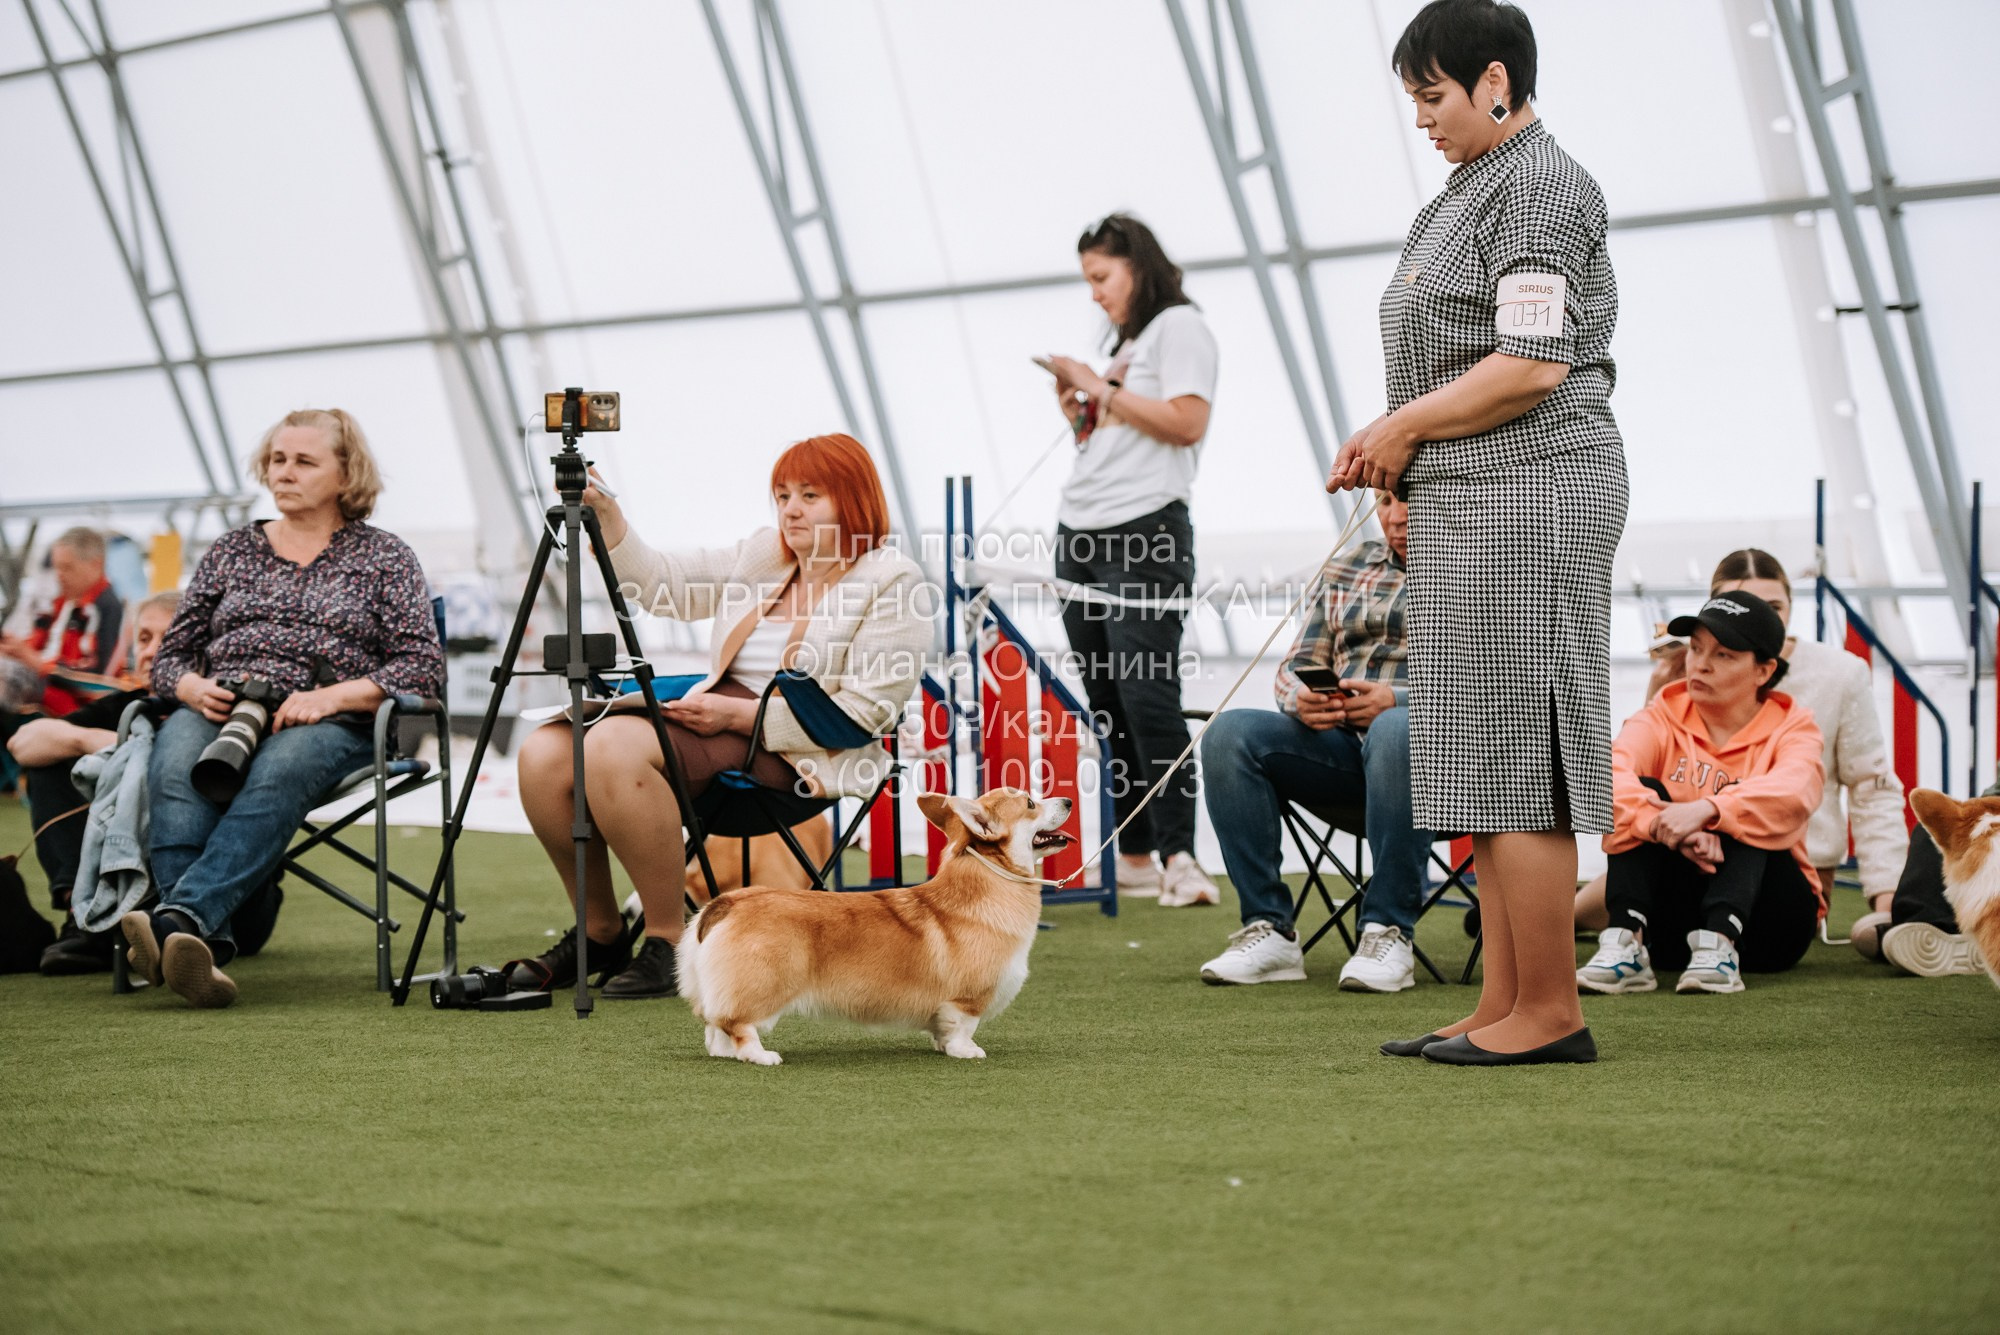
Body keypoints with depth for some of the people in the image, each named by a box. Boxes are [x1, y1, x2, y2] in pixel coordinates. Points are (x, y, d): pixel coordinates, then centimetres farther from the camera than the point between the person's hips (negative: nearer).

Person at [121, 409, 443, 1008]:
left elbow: (422, 666, 2)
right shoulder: (232, 550, 24)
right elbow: (170, 656, 22)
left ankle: (180, 917, -57)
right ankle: (205, 949, -51)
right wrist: (194, 687, -3)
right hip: (216, 710, 3)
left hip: (328, 722, -2)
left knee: (278, 772, -40)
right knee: (174, 769, -35)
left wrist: (329, 697, -13)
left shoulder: (385, 558, 14)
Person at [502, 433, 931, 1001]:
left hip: (788, 752, -8)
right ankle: (600, 932, 2)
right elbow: (661, 585, 17)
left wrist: (739, 714, -17)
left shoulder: (892, 583, -4)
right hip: (717, 715, 8)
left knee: (615, 748, -32)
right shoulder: (759, 556, 19)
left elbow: (865, 710, -13)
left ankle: (668, 942, -22)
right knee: (545, 753, -12)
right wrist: (606, 517, 0)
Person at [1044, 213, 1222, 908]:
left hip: (1144, 530, -9)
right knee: (1105, 704, 4)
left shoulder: (1178, 326, 0)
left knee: (1146, 695, -16)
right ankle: (1133, 855, 5)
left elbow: (1186, 422, -14)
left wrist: (1104, 391, -8)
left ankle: (1178, 857, -19)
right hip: (1079, 536, 9)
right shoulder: (1123, 344, 26)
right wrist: (1076, 409, 11)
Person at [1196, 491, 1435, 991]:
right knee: (1229, 732, -21)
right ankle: (1269, 931, -24)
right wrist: (1302, 699, -6)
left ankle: (1390, 932, -34)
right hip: (1339, 744, 5)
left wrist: (1396, 700, -19)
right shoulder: (1343, 572, 22)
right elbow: (1295, 666, 20)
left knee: (1396, 731, -40)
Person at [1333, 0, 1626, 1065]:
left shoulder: (1537, 187, -11)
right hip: (1475, 500, 11)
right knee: (1486, 759, 10)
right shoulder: (1476, 187, 20)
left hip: (1528, 496, -10)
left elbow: (1532, 367, -20)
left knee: (1515, 755, -9)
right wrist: (1400, 457, 12)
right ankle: (1504, 1005, 14)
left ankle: (1548, 1013, -5)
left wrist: (1403, 427, -11)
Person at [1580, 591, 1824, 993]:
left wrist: (1706, 810, -43)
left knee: (1740, 809, -25)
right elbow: (1608, 779, -21)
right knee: (1643, 793, -19)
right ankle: (1626, 944, -36)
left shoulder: (1791, 727, 0)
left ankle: (1720, 946, -44)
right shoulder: (1661, 719, 3)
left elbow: (1793, 797, -26)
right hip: (1673, 922, 1)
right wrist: (1663, 826, -41)